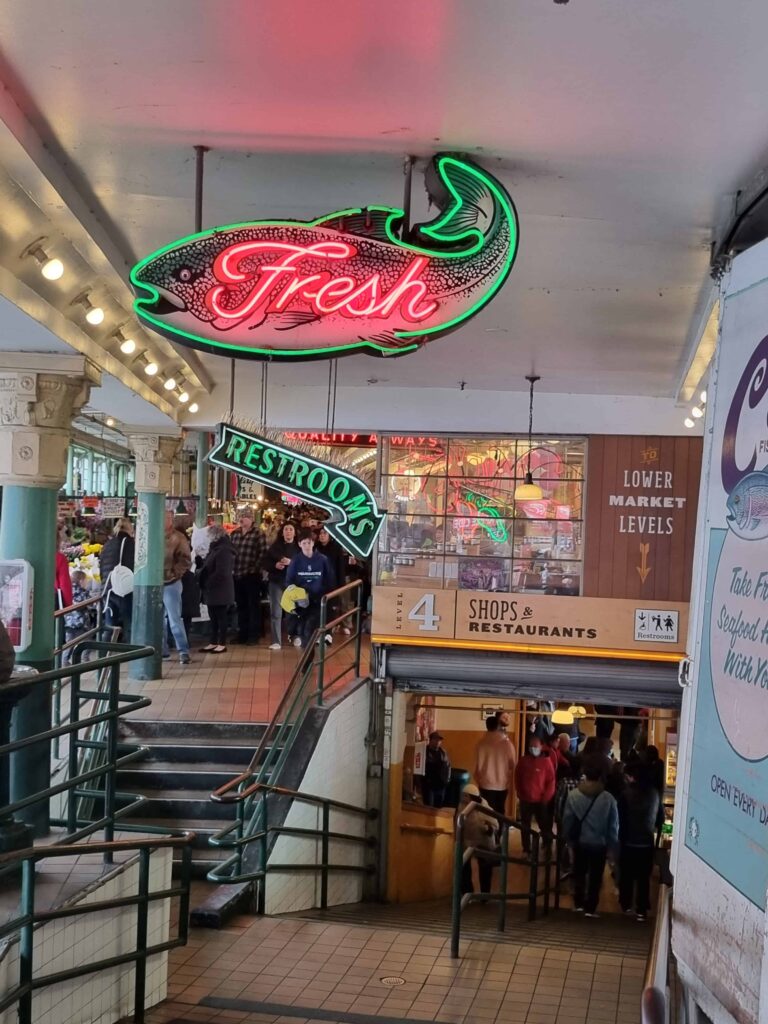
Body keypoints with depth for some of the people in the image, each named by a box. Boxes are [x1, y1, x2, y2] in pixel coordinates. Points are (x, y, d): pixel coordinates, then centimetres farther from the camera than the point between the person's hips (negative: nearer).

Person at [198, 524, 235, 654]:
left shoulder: (223, 550, -17)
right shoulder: (216, 548, 14)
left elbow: (221, 573, -23)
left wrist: (207, 583, -16)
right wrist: (204, 582, 8)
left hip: (220, 590, -10)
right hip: (213, 589, 10)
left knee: (221, 617, -2)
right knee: (213, 617, 13)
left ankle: (222, 644, 5)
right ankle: (213, 643, 19)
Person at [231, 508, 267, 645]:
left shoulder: (258, 533, -6)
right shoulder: (234, 533, 12)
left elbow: (263, 553, -12)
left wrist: (255, 568, -14)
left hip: (252, 575, -6)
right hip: (237, 575, 6)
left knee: (253, 605, 1)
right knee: (241, 605, 11)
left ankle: (254, 635, 6)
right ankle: (242, 634, 19)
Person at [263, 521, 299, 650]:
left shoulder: (299, 548, 1)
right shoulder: (275, 546, 6)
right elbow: (264, 563, 6)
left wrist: (291, 562, -23)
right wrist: (275, 565, -13)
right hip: (277, 582, 1)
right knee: (276, 612, -4)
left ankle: (292, 635, 32)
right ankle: (276, 641, -3)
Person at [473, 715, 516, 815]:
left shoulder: (482, 744, -10)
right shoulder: (508, 743, -8)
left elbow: (477, 766, -2)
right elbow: (512, 765, -1)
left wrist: (478, 781, 14)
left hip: (486, 785, -1)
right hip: (503, 785, 1)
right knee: (500, 811, 14)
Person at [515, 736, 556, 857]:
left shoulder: (546, 761, -7)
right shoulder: (523, 760, 1)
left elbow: (551, 781, -6)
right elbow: (517, 777, 11)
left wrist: (546, 797, -10)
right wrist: (520, 793, 5)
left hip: (541, 801, -3)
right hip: (525, 800, 3)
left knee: (544, 826, 4)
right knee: (525, 826, 11)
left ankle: (547, 849, 18)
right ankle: (526, 849, 22)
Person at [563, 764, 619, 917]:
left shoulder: (573, 795, -10)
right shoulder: (608, 798, -13)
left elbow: (567, 820, -5)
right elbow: (613, 826, -6)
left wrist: (570, 839, 10)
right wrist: (612, 846, 5)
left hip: (580, 842, 2)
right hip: (599, 843, -1)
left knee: (579, 873, 19)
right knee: (595, 877, 9)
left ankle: (578, 903, 24)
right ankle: (590, 908, 10)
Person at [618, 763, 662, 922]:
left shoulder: (627, 793, -15)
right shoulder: (654, 792, -3)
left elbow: (621, 819, -11)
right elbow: (660, 817, 6)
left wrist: (621, 837, 0)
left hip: (629, 841, -2)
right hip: (647, 842, 3)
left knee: (626, 875, 15)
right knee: (644, 877, 8)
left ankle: (626, 905, 24)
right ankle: (642, 910, 7)